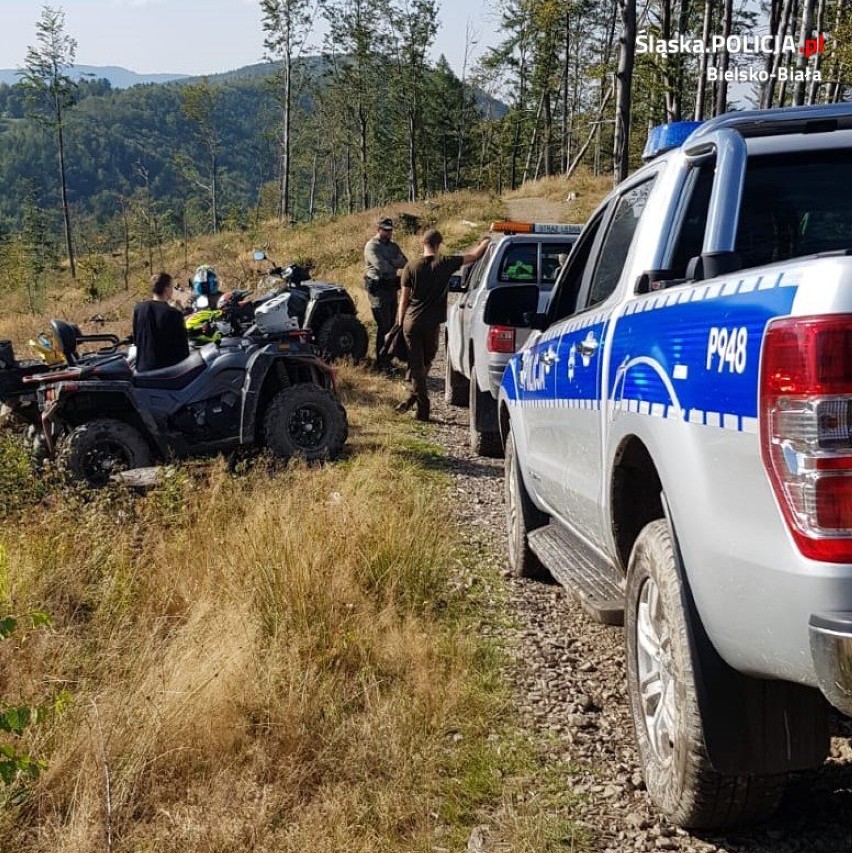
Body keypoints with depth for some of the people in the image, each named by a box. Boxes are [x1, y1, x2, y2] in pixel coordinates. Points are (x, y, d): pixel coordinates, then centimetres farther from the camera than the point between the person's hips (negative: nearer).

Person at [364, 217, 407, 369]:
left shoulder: (393, 246, 16)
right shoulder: (371, 246, -7)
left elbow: (404, 262, 3)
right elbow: (380, 266, -20)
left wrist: (390, 262, -15)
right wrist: (396, 267, -4)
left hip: (392, 287, 8)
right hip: (378, 288, -8)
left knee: (390, 325, 10)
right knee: (384, 326, -10)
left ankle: (386, 360, 18)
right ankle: (381, 362, -6)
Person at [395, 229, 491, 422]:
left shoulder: (411, 267, -2)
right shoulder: (445, 263, -5)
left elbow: (404, 298, 0)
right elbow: (474, 256, 5)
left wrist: (400, 322, 10)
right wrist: (485, 242, 23)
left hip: (411, 321, 0)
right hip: (432, 322, 0)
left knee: (416, 364, 4)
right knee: (426, 361, 20)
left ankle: (422, 409, 3)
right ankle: (415, 396, 17)